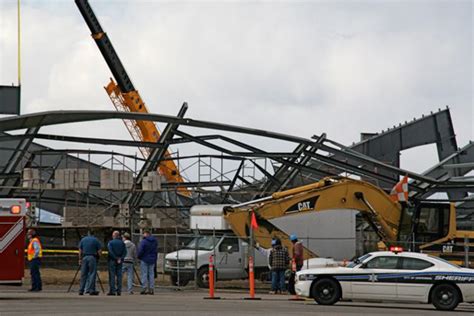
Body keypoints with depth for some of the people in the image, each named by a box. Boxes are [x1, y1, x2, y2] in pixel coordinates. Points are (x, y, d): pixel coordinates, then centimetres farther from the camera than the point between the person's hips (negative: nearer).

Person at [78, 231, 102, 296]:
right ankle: (91, 290, -6)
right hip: (92, 258, -3)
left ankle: (81, 290, 5)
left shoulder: (83, 240, 11)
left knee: (83, 275, 6)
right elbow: (99, 251, -2)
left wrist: (80, 259, 12)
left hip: (84, 257, 3)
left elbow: (80, 251, 9)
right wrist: (98, 257, 13)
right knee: (92, 274, -1)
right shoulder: (96, 240, 1)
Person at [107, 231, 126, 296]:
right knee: (119, 275, 6)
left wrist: (116, 258, -10)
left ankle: (112, 290, -7)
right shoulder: (122, 243, 7)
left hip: (112, 260, -4)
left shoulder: (110, 243, -5)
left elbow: (111, 252, -14)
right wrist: (120, 258, -7)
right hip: (120, 261, 4)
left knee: (112, 276, -2)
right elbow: (125, 252, -1)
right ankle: (119, 291, 3)